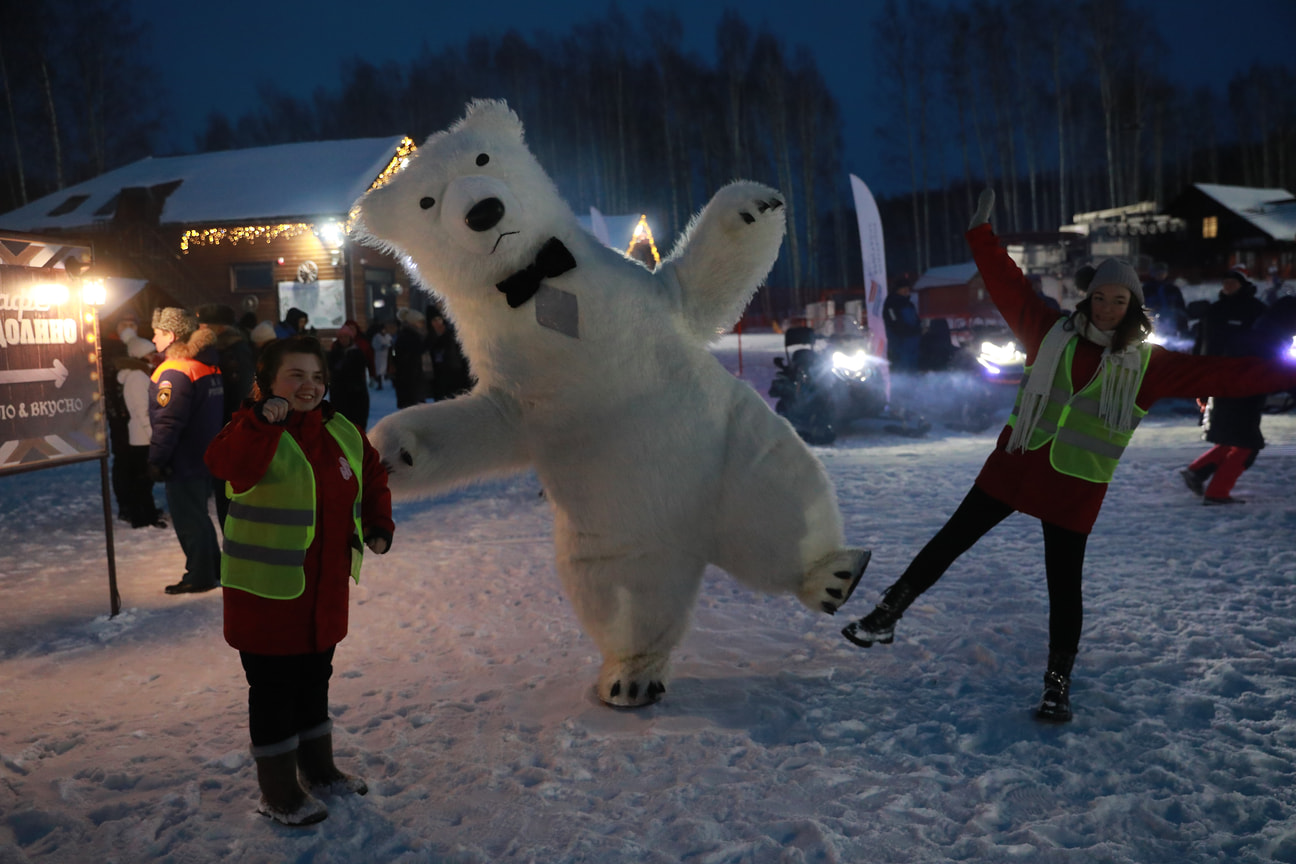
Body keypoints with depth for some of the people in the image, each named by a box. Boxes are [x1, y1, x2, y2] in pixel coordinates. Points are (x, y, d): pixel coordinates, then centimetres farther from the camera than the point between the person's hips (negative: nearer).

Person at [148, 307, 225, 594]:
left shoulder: (174, 372, -19)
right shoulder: (209, 366, 9)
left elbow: (168, 422, -23)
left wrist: (156, 459, -16)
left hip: (184, 460, -9)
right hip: (206, 455, 9)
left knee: (188, 519, 1)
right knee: (199, 514, 19)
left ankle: (199, 575, 7)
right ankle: (213, 568, 26)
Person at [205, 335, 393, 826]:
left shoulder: (342, 432, 5)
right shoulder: (254, 431, -14)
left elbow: (373, 478, 19)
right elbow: (225, 464, -37)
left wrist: (379, 528, 9)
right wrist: (263, 420, -47)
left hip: (327, 587, 6)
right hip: (267, 588, -6)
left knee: (315, 677, 21)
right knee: (273, 687, 5)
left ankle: (319, 770, 39)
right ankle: (278, 794, 22)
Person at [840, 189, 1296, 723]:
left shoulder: (1149, 364, -2)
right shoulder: (1052, 333, 0)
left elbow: (1220, 375, -2)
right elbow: (1007, 285, -3)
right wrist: (982, 234, -10)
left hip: (1076, 488, -1)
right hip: (1013, 466, 1)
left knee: (1064, 584, 5)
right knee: (951, 541, 5)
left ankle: (1058, 684, 23)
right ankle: (887, 617, 19)